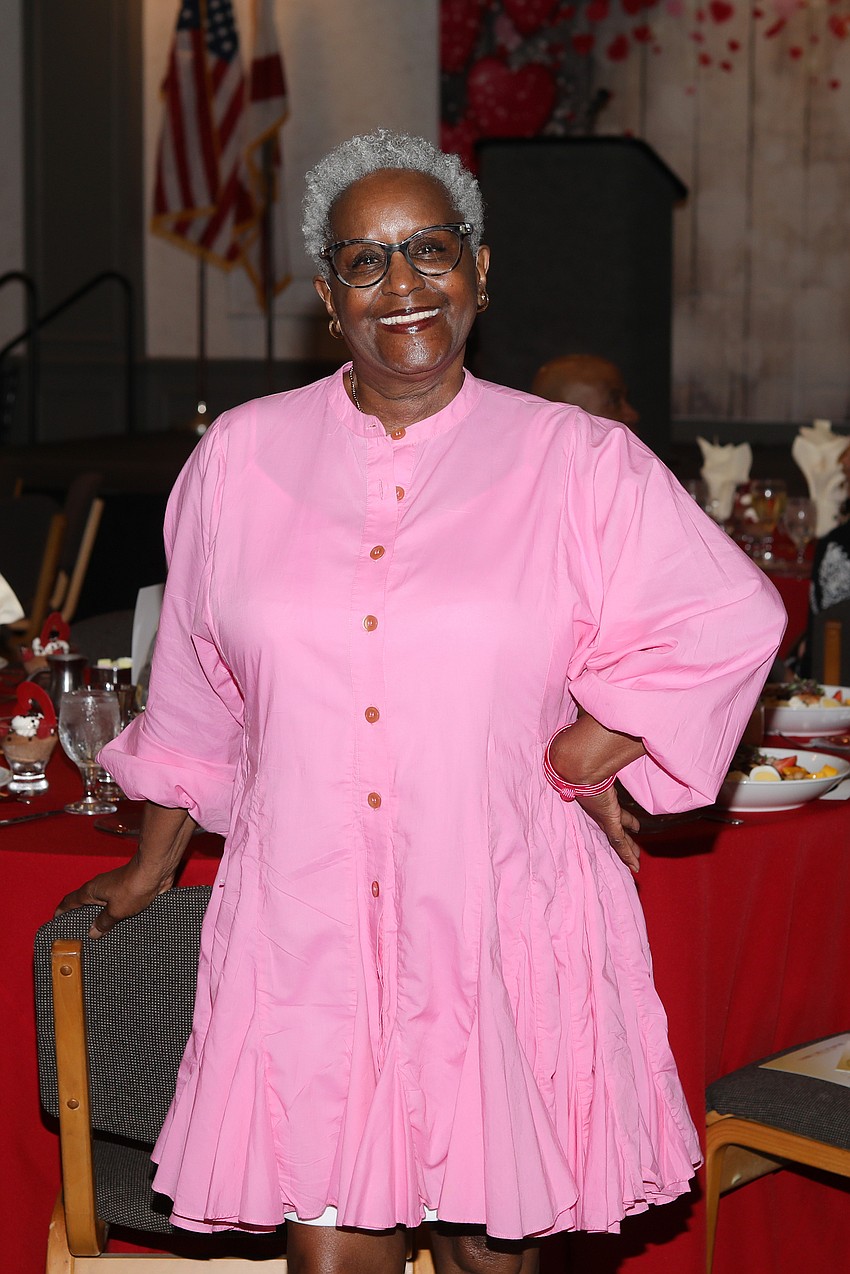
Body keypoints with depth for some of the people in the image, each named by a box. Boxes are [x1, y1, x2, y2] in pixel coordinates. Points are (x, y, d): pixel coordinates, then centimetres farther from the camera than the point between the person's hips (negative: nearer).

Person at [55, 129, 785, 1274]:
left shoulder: (577, 462, 1)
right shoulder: (242, 457, 7)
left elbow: (728, 621, 1)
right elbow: (196, 691, 16)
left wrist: (577, 758, -4)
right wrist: (151, 868, 23)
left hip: (502, 918, -1)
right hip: (305, 921, 1)